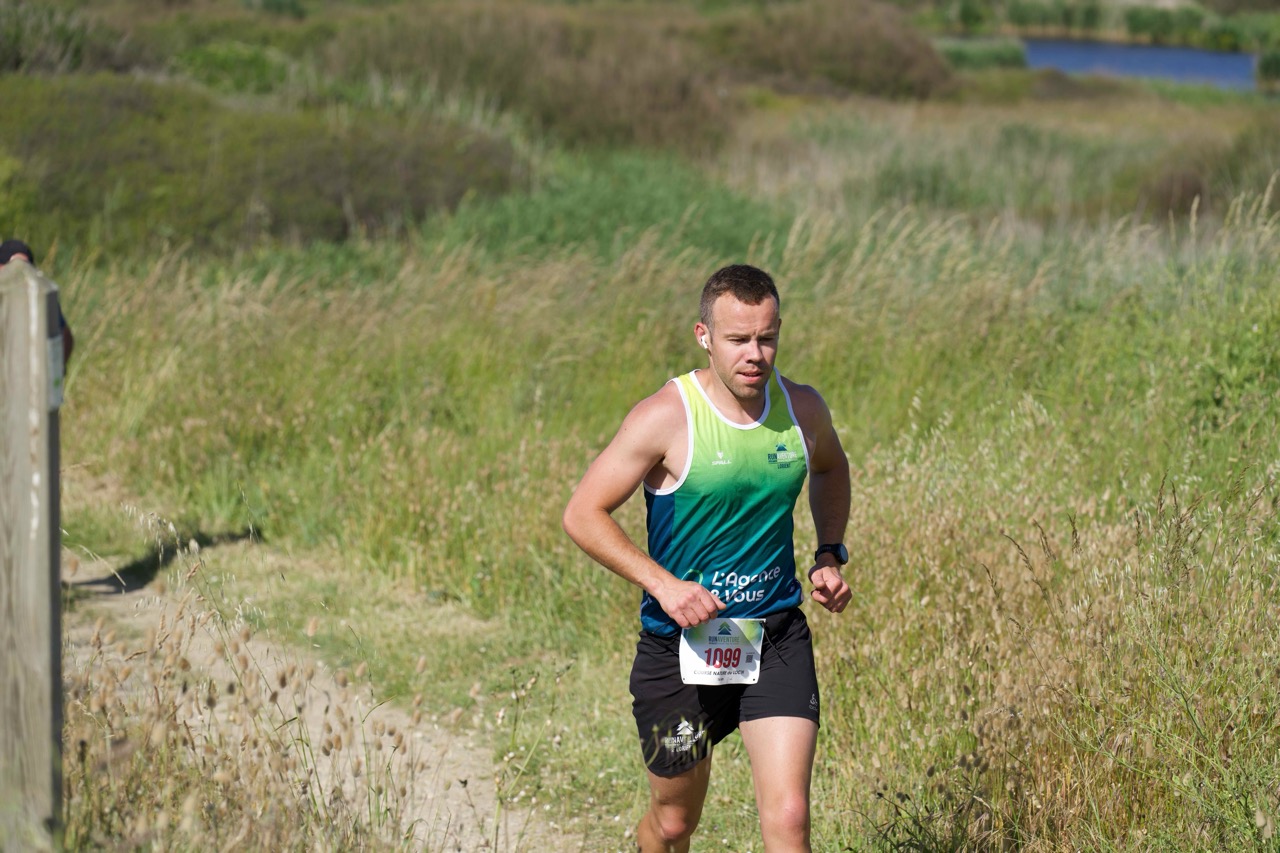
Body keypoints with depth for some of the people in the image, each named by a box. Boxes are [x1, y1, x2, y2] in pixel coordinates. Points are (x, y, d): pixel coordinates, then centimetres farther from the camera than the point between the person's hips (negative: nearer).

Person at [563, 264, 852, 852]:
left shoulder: (802, 409, -1)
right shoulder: (667, 418, -15)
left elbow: (830, 468, 24)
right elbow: (583, 515, -12)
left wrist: (830, 555, 10)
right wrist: (664, 584, -21)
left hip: (777, 640, 2)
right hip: (681, 644, -2)